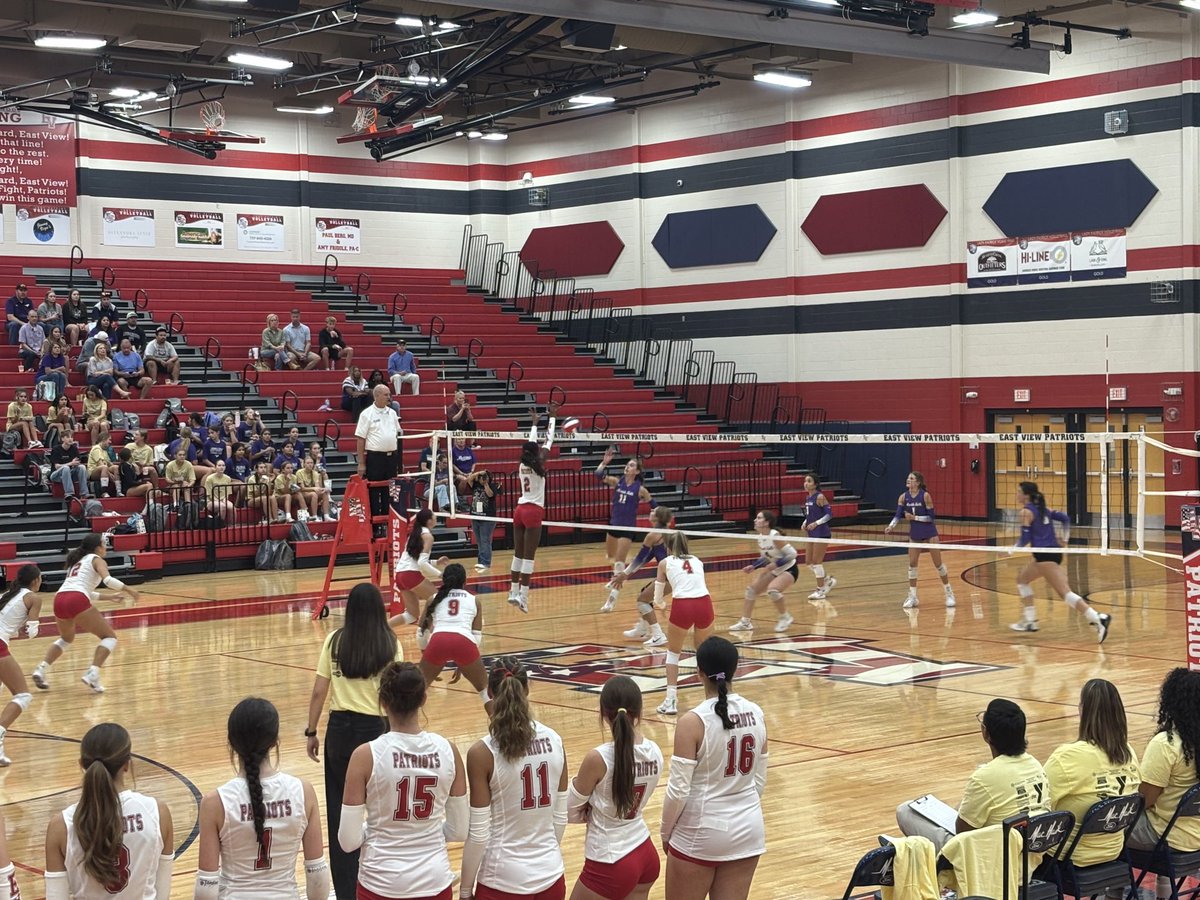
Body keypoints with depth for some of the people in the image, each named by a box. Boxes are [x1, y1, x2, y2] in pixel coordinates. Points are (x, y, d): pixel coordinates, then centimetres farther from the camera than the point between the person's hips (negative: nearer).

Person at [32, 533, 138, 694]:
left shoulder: (77, 561, 32)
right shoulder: (96, 559, 12)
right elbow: (108, 580, -7)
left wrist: (109, 595, 41)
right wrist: (128, 589, 6)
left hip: (59, 599, 7)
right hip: (77, 601, -7)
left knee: (66, 639, 34)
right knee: (110, 637, 6)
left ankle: (41, 669, 17)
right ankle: (92, 673, -13)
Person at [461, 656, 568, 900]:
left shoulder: (483, 753, -15)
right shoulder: (554, 740, -1)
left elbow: (479, 833, -12)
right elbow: (561, 817, 6)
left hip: (504, 880, -4)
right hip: (551, 875, 5)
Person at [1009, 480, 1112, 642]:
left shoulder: (1026, 512, -5)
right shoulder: (1042, 508, 18)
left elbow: (1025, 539, -9)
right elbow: (1064, 518, 14)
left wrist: (1012, 549, 6)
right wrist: (1065, 539, 19)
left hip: (1045, 555, -9)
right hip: (1052, 552, 9)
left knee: (1065, 592, -14)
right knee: (1022, 579, 23)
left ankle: (1098, 619, -25)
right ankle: (1029, 621, 23)